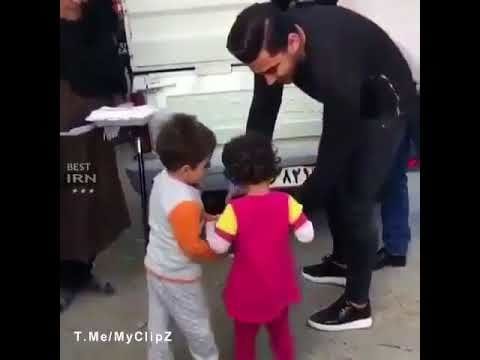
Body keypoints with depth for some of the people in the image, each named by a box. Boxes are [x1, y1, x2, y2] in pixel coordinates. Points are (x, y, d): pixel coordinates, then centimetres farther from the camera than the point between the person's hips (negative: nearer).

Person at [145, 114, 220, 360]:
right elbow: (193, 248, -26)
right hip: (177, 277, -8)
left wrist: (209, 218, -1)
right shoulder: (185, 203, -35)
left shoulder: (163, 179, -9)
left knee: (158, 323, 25)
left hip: (155, 267, 8)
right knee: (197, 328, 17)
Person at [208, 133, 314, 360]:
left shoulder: (235, 209, -23)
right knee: (281, 333, 26)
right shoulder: (286, 202, -16)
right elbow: (306, 235, -11)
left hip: (248, 291, -3)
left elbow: (219, 247, -17)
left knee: (245, 339, 20)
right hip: (279, 287, 3)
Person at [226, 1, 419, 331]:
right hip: (347, 102, 7)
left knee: (355, 203, -6)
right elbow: (262, 114, -12)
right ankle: (342, 262, 37)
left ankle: (358, 305, 11)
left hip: (385, 107, -7)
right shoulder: (274, 40, -22)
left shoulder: (336, 72, -44)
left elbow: (331, 159, -36)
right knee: (334, 186, 14)